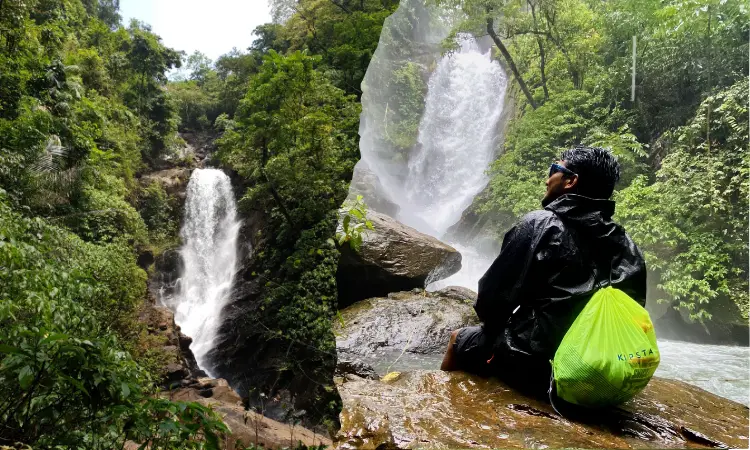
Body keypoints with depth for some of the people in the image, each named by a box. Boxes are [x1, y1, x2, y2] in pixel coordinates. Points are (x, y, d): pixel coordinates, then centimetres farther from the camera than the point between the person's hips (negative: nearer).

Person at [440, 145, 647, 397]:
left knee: (460, 339, 19)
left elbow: (494, 294, -12)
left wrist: (494, 327, 9)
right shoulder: (626, 247, 2)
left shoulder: (540, 224, -14)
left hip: (534, 364, -6)